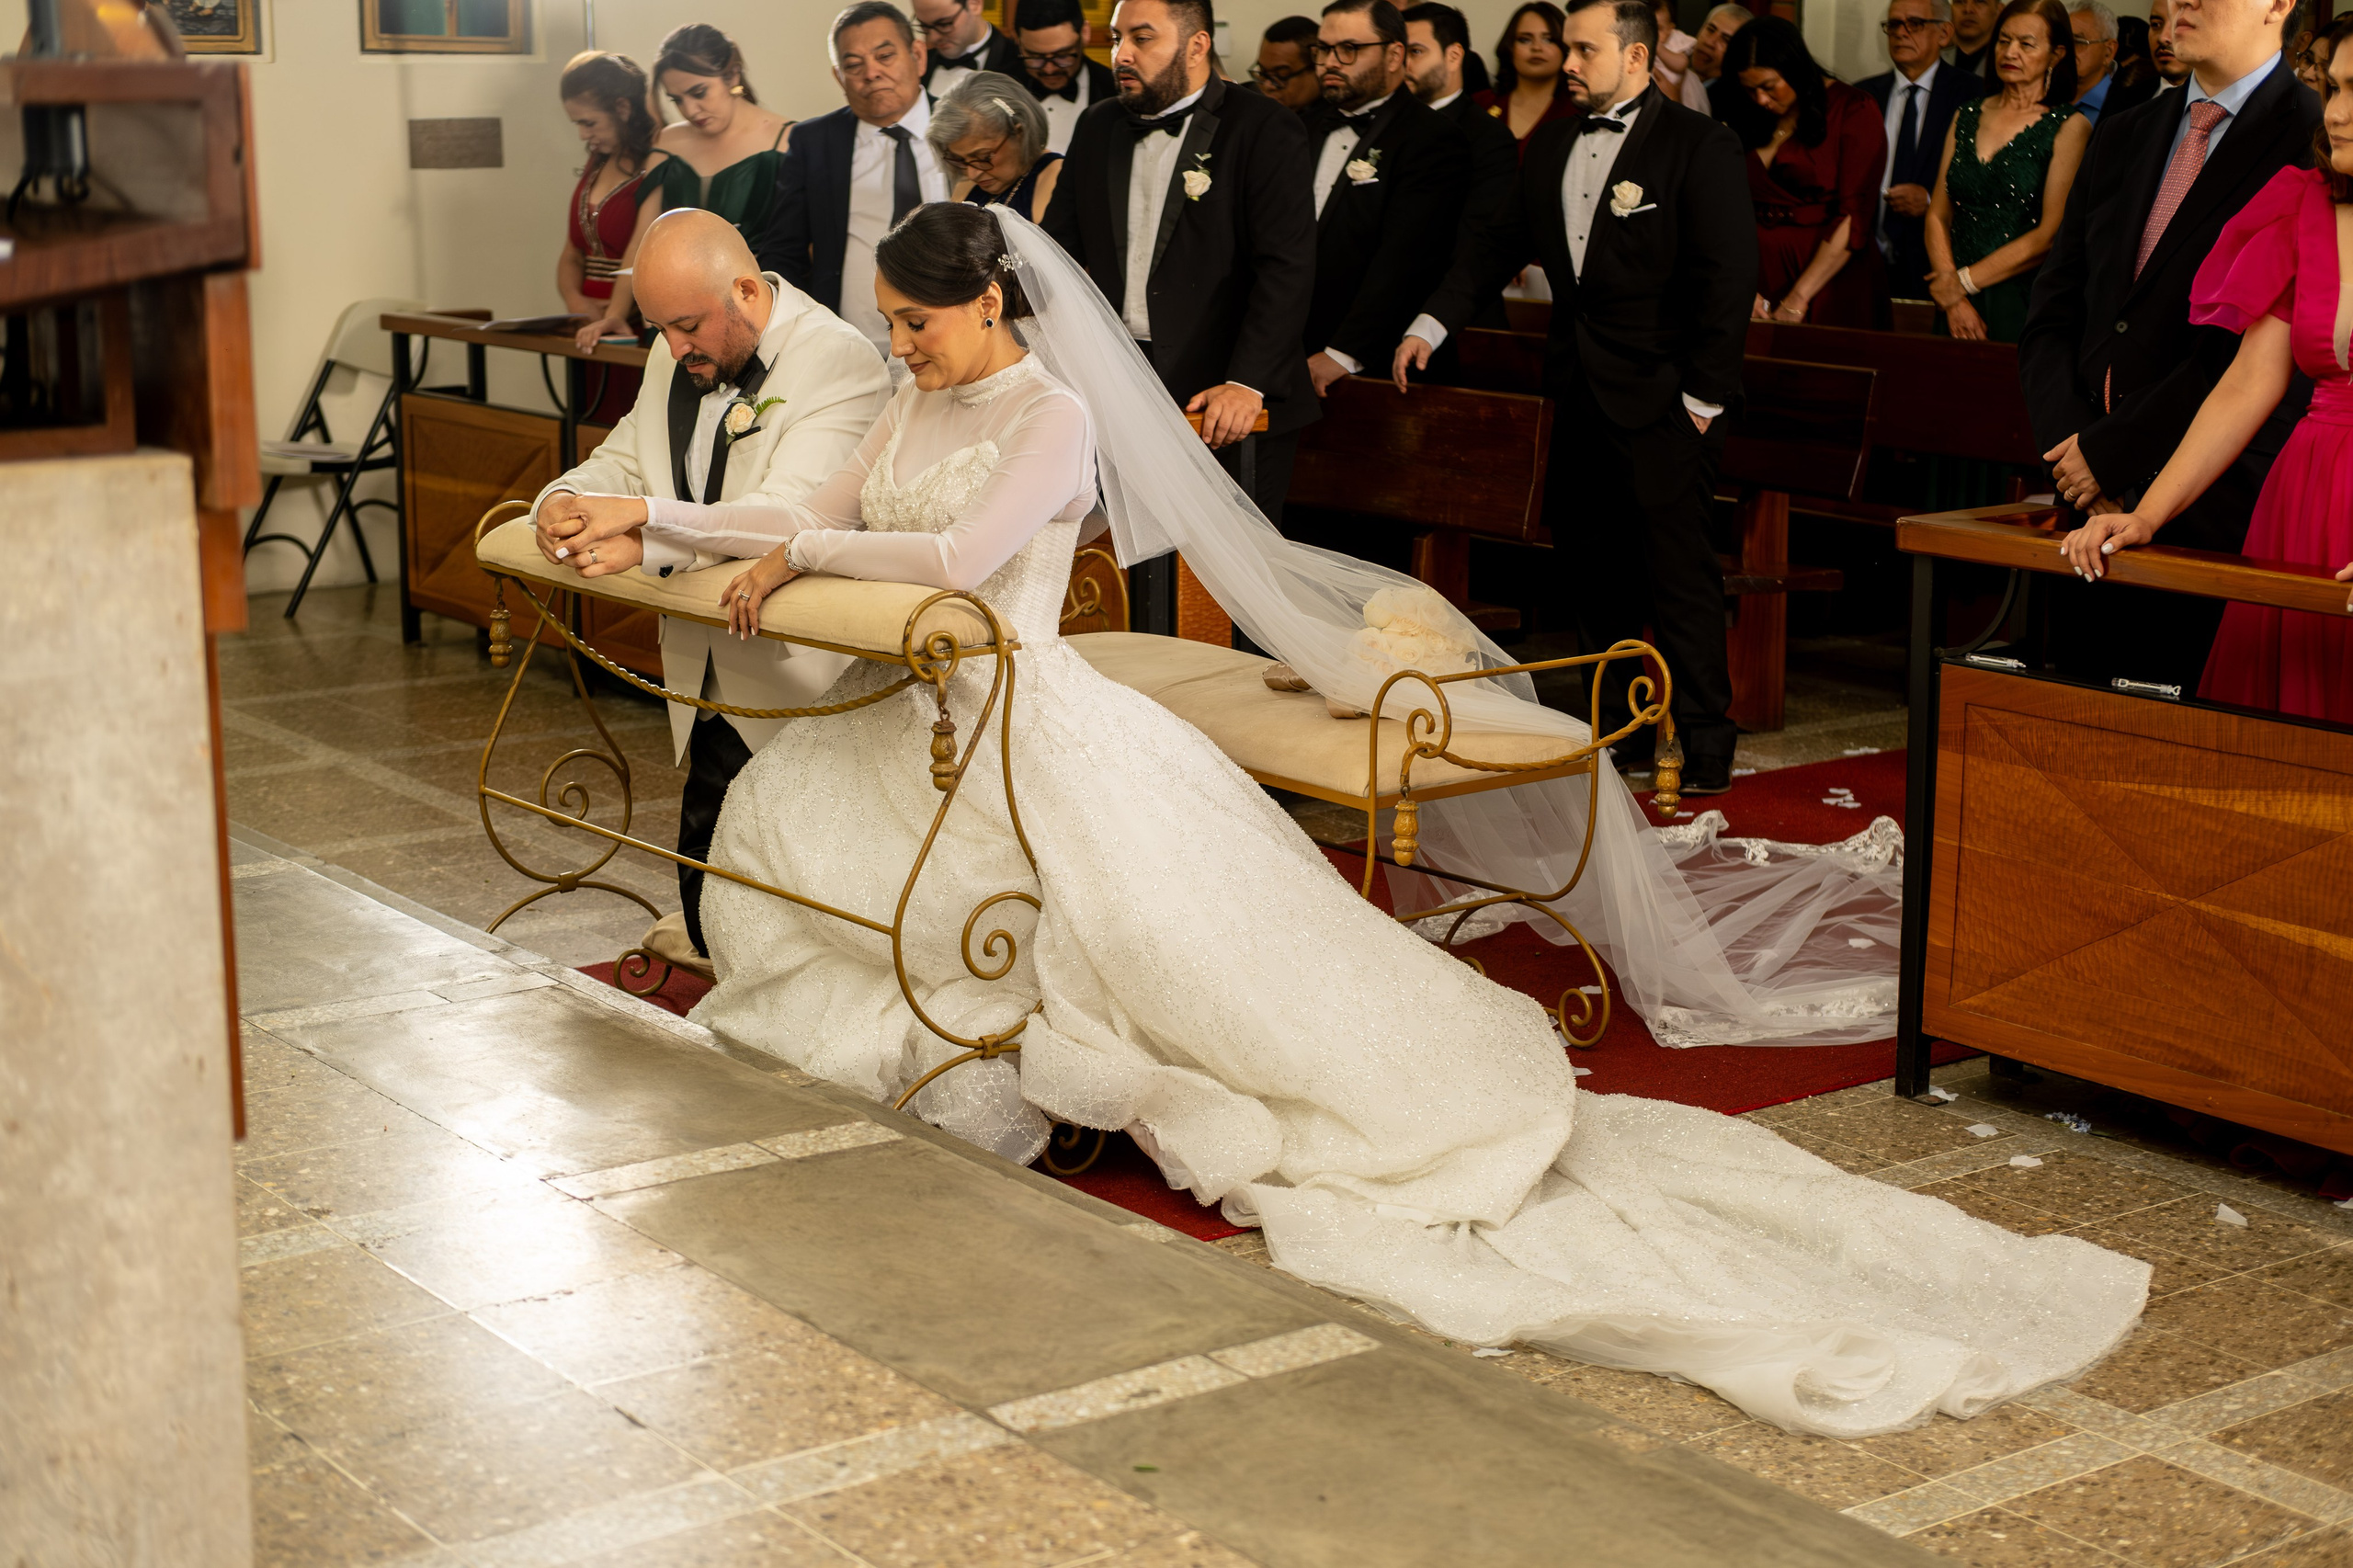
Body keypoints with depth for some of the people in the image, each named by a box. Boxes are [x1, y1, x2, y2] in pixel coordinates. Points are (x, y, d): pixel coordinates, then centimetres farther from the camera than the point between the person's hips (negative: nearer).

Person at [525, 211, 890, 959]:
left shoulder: (843, 365, -18)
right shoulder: (676, 359, 10)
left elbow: (786, 517, -28)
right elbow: (622, 461, 18)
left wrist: (646, 526, -35)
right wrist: (564, 501, -6)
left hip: (803, 687, -8)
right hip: (711, 681, 8)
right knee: (708, 894, 11)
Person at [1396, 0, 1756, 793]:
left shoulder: (1699, 146, -7)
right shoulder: (1552, 149, 12)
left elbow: (1730, 275, -11)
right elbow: (1500, 248, 15)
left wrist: (1703, 396, -14)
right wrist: (1432, 323, 2)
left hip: (1660, 397, -7)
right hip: (1581, 392, 7)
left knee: (1678, 570, -3)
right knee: (1590, 567, 11)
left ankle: (1706, 741, 6)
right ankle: (1614, 728, 22)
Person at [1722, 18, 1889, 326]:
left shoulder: (1853, 111, -3)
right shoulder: (1743, 116, 9)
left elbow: (1853, 217, -11)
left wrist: (1798, 298, -16)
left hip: (1830, 280, -3)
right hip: (1760, 276, 3)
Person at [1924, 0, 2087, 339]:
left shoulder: (2070, 126, -2)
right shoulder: (1967, 117, 14)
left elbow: (2051, 234, -10)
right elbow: (1938, 216, 8)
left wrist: (1964, 281, -9)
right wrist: (1954, 302, -6)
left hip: (2025, 308, -4)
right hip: (1959, 308, 4)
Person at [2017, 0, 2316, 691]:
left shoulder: (2312, 139, -6)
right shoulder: (2121, 139, 17)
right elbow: (2051, 319, 14)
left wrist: (2111, 453, -12)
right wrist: (2073, 447, -3)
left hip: (2218, 512, -6)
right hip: (2096, 504, 6)